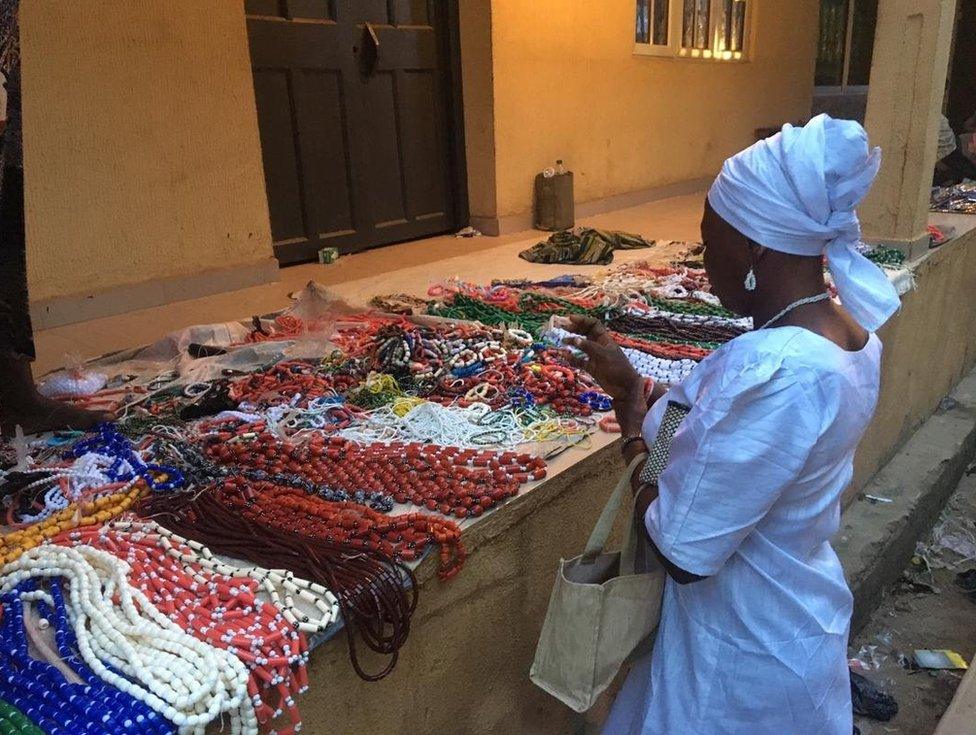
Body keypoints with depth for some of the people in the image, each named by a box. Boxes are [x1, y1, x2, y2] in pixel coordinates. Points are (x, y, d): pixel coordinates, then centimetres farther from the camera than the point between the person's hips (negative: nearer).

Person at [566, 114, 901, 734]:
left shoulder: (774, 373, -34)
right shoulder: (853, 335, -5)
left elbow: (683, 550, -29)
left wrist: (636, 417, -16)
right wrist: (627, 379, 2)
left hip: (744, 664, -8)